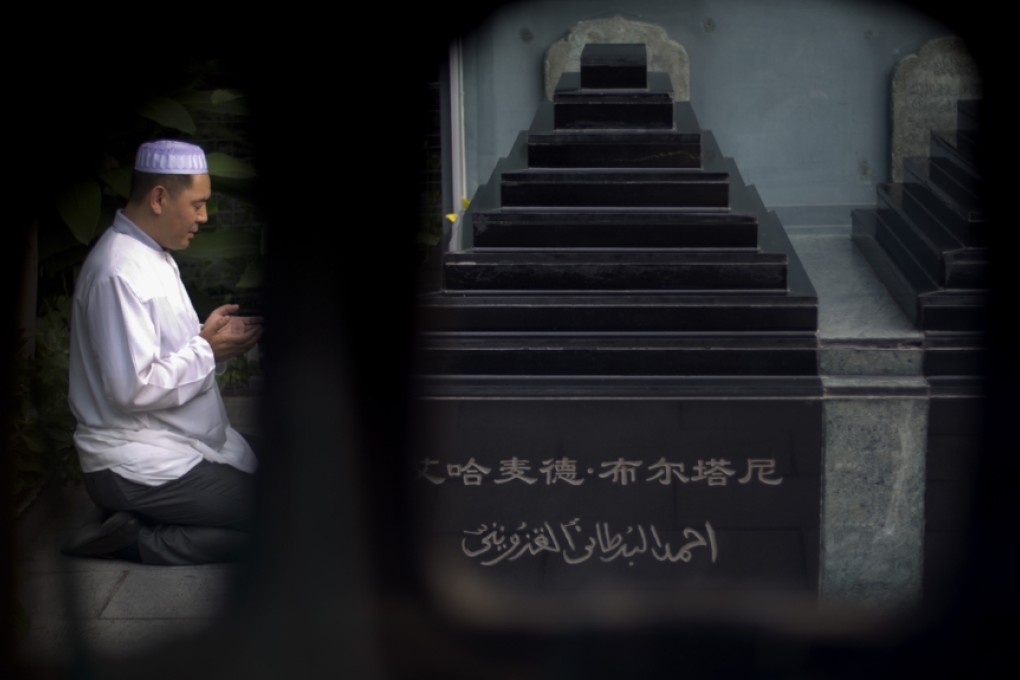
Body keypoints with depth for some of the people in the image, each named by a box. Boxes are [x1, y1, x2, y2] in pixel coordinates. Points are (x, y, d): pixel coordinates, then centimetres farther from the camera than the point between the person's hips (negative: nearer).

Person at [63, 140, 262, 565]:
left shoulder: (155, 256, 14)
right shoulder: (120, 273, -20)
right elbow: (133, 387, -26)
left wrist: (208, 337, 4)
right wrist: (208, 349, -15)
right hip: (133, 465, -11)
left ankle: (133, 530, 5)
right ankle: (133, 542, -10)